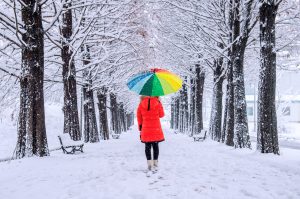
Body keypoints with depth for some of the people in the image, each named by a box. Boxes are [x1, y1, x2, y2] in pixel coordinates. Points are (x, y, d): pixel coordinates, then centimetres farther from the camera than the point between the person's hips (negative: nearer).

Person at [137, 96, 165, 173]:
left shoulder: (141, 104, -1)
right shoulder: (158, 103, -6)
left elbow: (139, 117, 4)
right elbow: (161, 115, 6)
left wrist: (140, 128, 13)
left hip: (146, 129, 1)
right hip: (156, 129, 0)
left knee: (147, 146, 7)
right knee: (155, 146, 10)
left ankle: (150, 165, 3)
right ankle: (155, 164, 14)